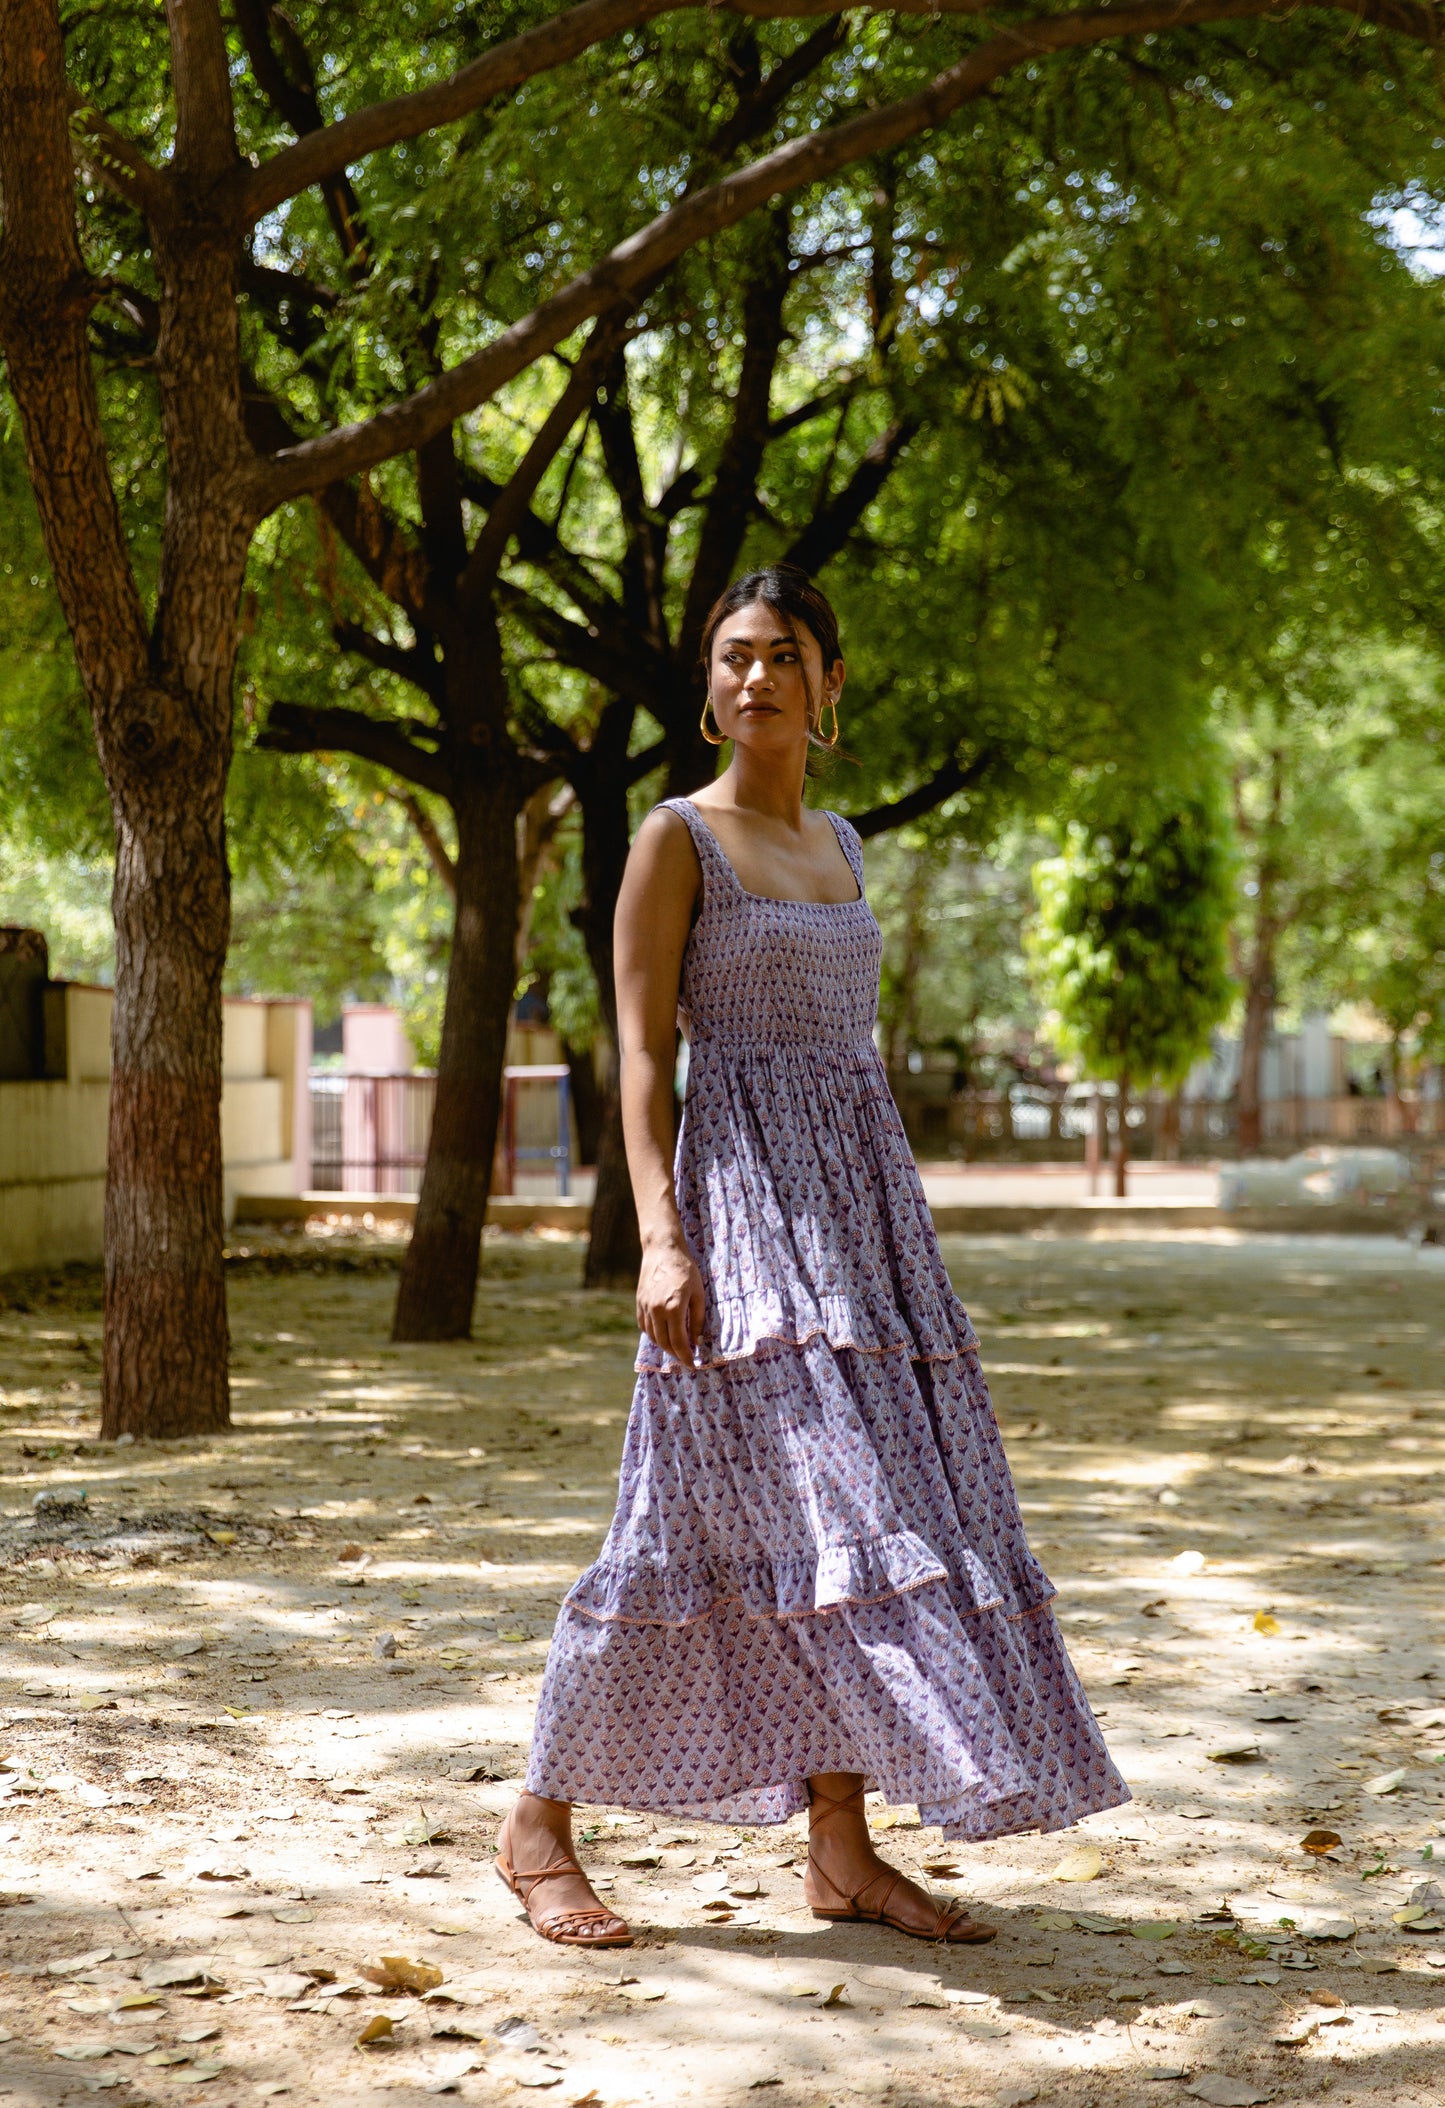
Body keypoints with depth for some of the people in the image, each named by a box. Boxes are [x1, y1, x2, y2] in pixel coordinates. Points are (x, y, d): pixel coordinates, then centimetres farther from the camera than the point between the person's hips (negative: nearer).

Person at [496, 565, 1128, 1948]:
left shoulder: (837, 845, 17)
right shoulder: (676, 838, -3)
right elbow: (640, 1053, -9)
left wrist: (884, 1235, 18)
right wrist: (661, 1238, -20)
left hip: (862, 1197, 7)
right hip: (738, 1194, -7)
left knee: (862, 1496, 1)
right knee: (806, 1501, -11)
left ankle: (841, 1852, 7)